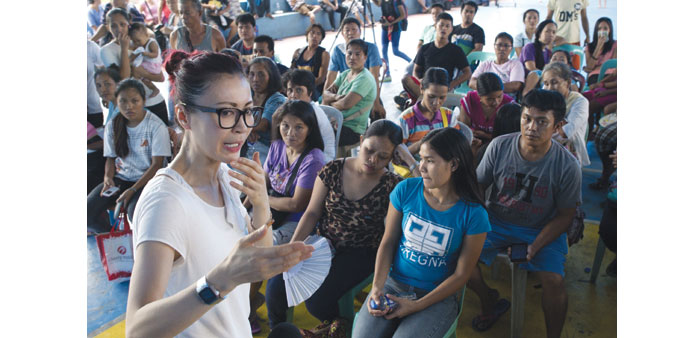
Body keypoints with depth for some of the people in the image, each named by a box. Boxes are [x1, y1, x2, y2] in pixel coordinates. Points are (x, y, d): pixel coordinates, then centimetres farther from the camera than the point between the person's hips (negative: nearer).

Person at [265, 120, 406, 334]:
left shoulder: (392, 185, -9)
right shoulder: (332, 170, -4)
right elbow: (312, 213, -1)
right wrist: (291, 247, -12)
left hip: (359, 253, -2)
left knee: (315, 301, -23)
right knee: (276, 287, -16)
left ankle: (335, 322, 17)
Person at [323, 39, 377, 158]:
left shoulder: (365, 79, -14)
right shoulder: (345, 74, 14)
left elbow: (346, 104, -23)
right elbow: (325, 94, 9)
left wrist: (330, 104, -4)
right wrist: (335, 96, -13)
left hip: (353, 130, -9)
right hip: (338, 123, 9)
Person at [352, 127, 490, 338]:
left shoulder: (473, 214, -13)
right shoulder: (406, 190, -5)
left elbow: (461, 275, -8)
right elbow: (388, 242, 1)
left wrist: (417, 306, -13)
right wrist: (377, 286, -13)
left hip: (437, 295, -2)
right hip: (393, 283, 2)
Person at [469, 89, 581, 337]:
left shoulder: (567, 166, -17)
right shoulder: (499, 146, -13)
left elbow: (565, 215, -7)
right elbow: (477, 186, -1)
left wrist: (535, 247, -18)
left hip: (541, 230, -2)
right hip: (496, 221, 2)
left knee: (554, 280, -23)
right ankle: (489, 301, 14)